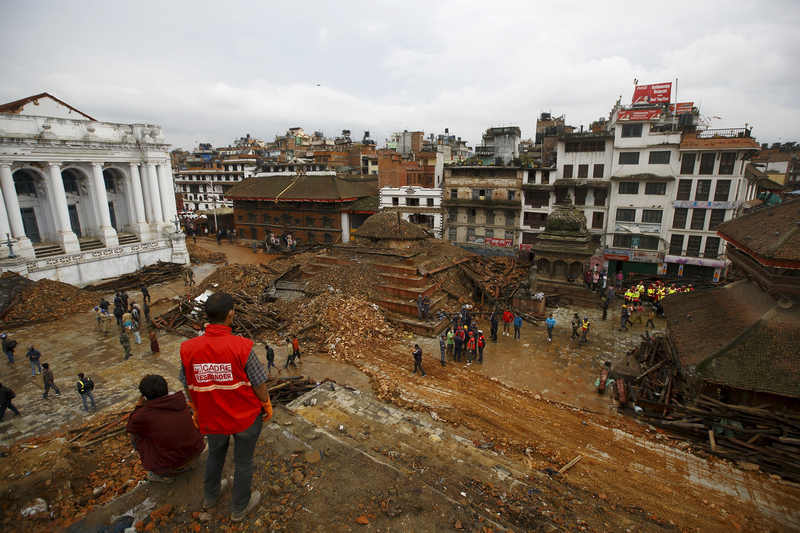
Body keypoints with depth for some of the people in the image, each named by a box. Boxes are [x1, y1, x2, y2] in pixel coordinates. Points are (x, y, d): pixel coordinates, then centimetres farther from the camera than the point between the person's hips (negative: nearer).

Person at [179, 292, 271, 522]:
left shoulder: (188, 349, -17)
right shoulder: (242, 347, -28)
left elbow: (189, 387, -2)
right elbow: (259, 384, -18)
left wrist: (198, 412, 15)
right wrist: (267, 406, 1)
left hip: (212, 419, 4)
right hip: (246, 416, -3)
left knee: (215, 453, 32)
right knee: (243, 461, 20)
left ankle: (210, 496, 55)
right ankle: (240, 507, 41)